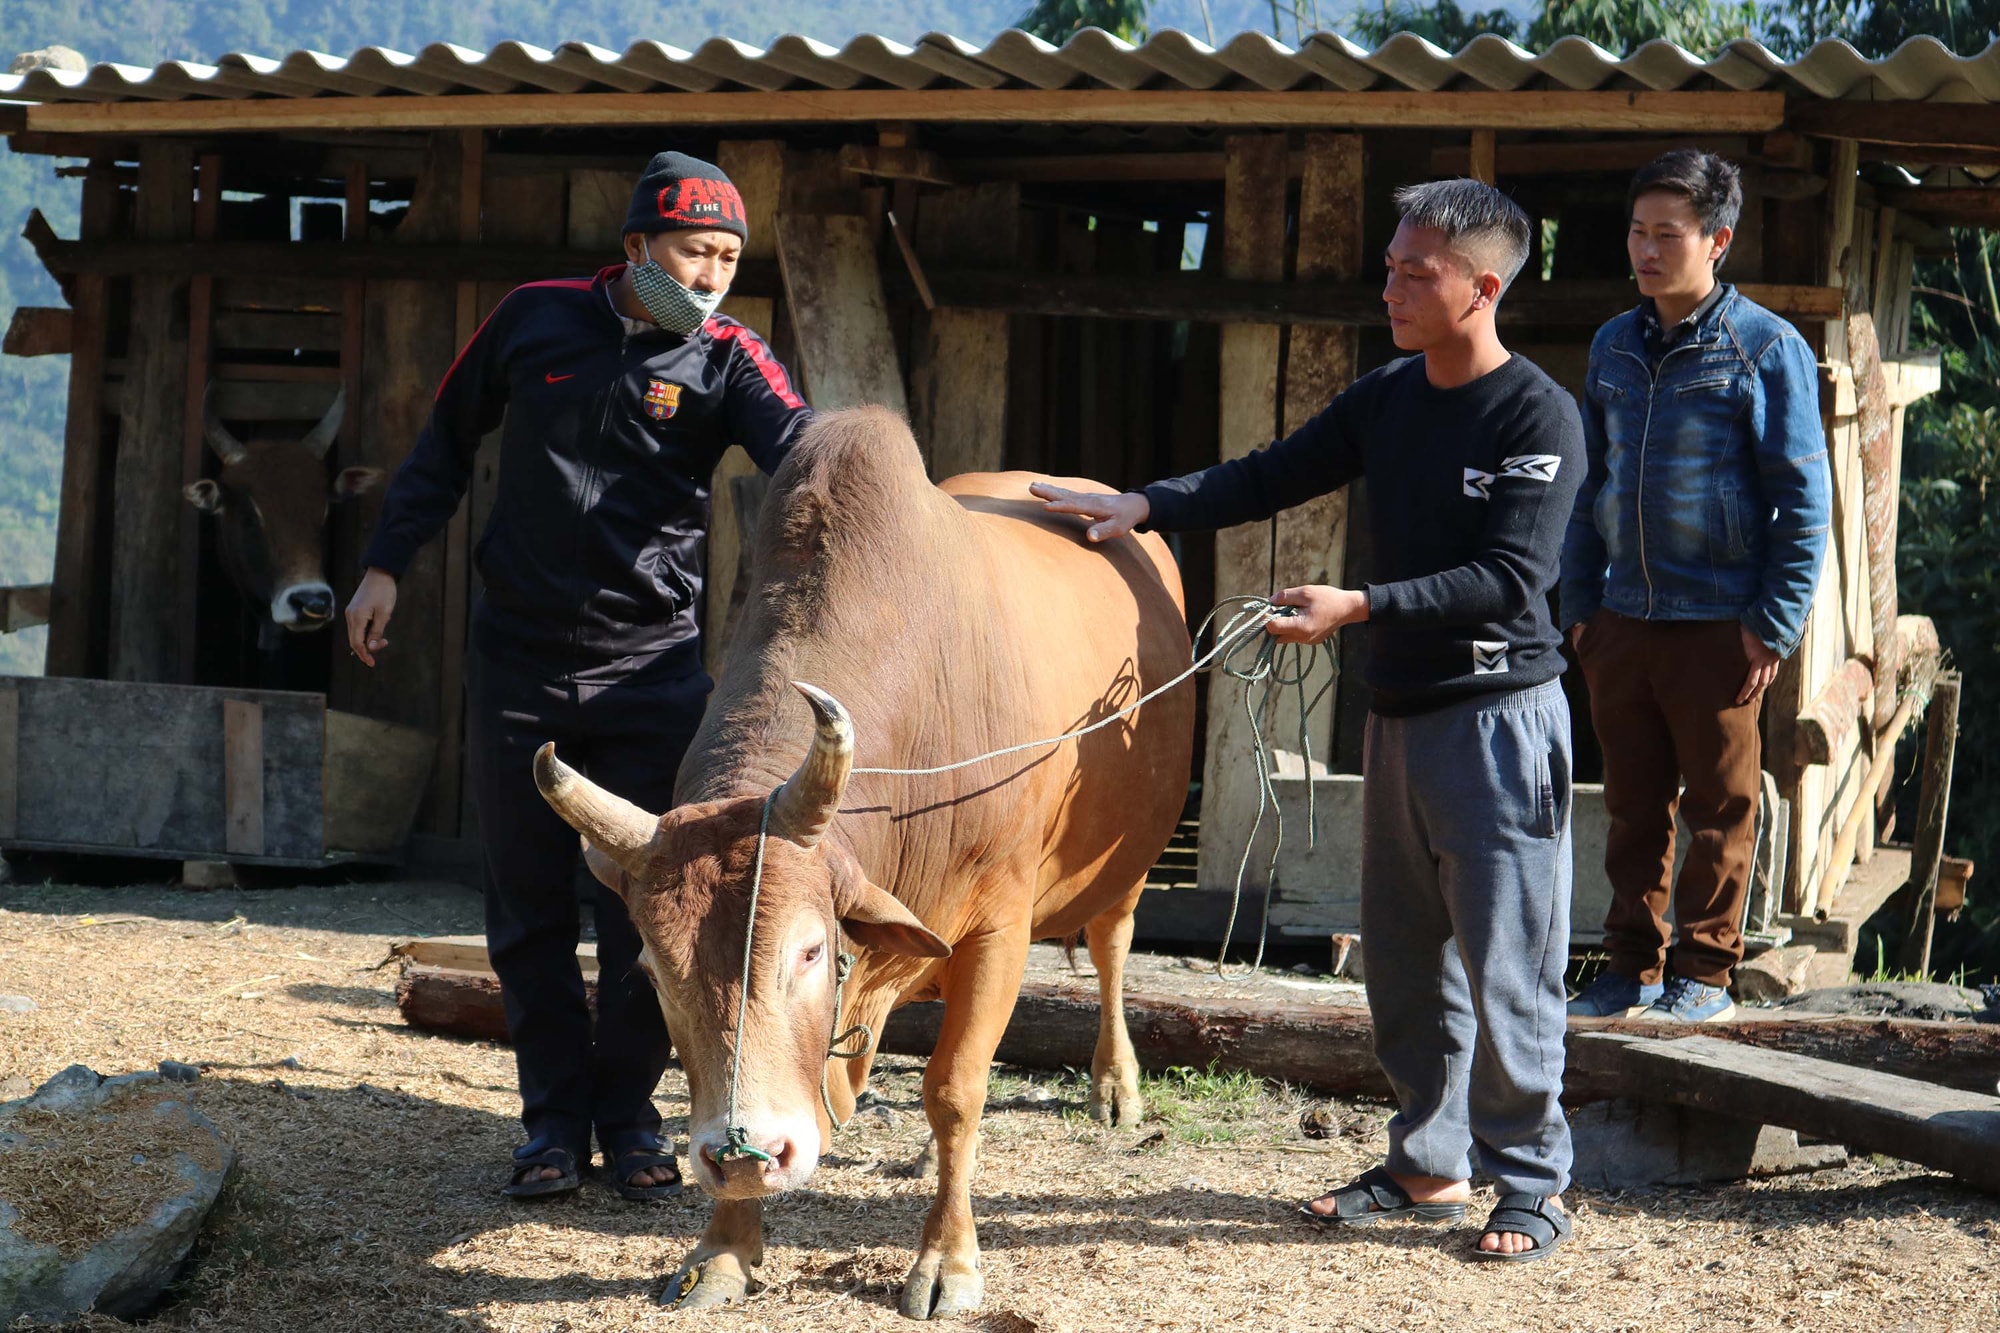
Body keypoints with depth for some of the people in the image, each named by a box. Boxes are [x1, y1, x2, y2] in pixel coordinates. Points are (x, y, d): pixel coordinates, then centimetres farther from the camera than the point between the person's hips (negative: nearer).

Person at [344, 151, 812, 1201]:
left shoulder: (727, 359, -4)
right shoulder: (535, 320, 1)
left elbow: (801, 446, -23)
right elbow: (446, 444, 14)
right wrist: (386, 563, 11)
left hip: (654, 668, -1)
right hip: (517, 662, 1)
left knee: (648, 903, 0)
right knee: (528, 907, 6)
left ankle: (629, 1115, 17)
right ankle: (555, 1120, 18)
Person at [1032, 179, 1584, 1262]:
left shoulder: (1539, 417, -12)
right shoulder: (1387, 399, 10)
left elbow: (1510, 577, -19)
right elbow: (1268, 479, 12)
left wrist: (1361, 605, -24)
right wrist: (1148, 506, -2)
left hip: (1500, 715, -7)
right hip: (1399, 712, 7)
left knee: (1504, 962, -4)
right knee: (1405, 958, 11)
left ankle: (1533, 1183, 6)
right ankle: (1429, 1167, 21)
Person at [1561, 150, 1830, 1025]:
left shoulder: (1766, 348, -6)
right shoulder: (1614, 347, 10)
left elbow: (1803, 495, -6)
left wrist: (1774, 624, -10)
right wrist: (1580, 605, 14)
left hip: (1718, 626, -5)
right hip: (1623, 620, 5)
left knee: (1720, 807, 4)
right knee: (1633, 805, 10)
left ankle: (1706, 972, 13)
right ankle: (1632, 966, 19)